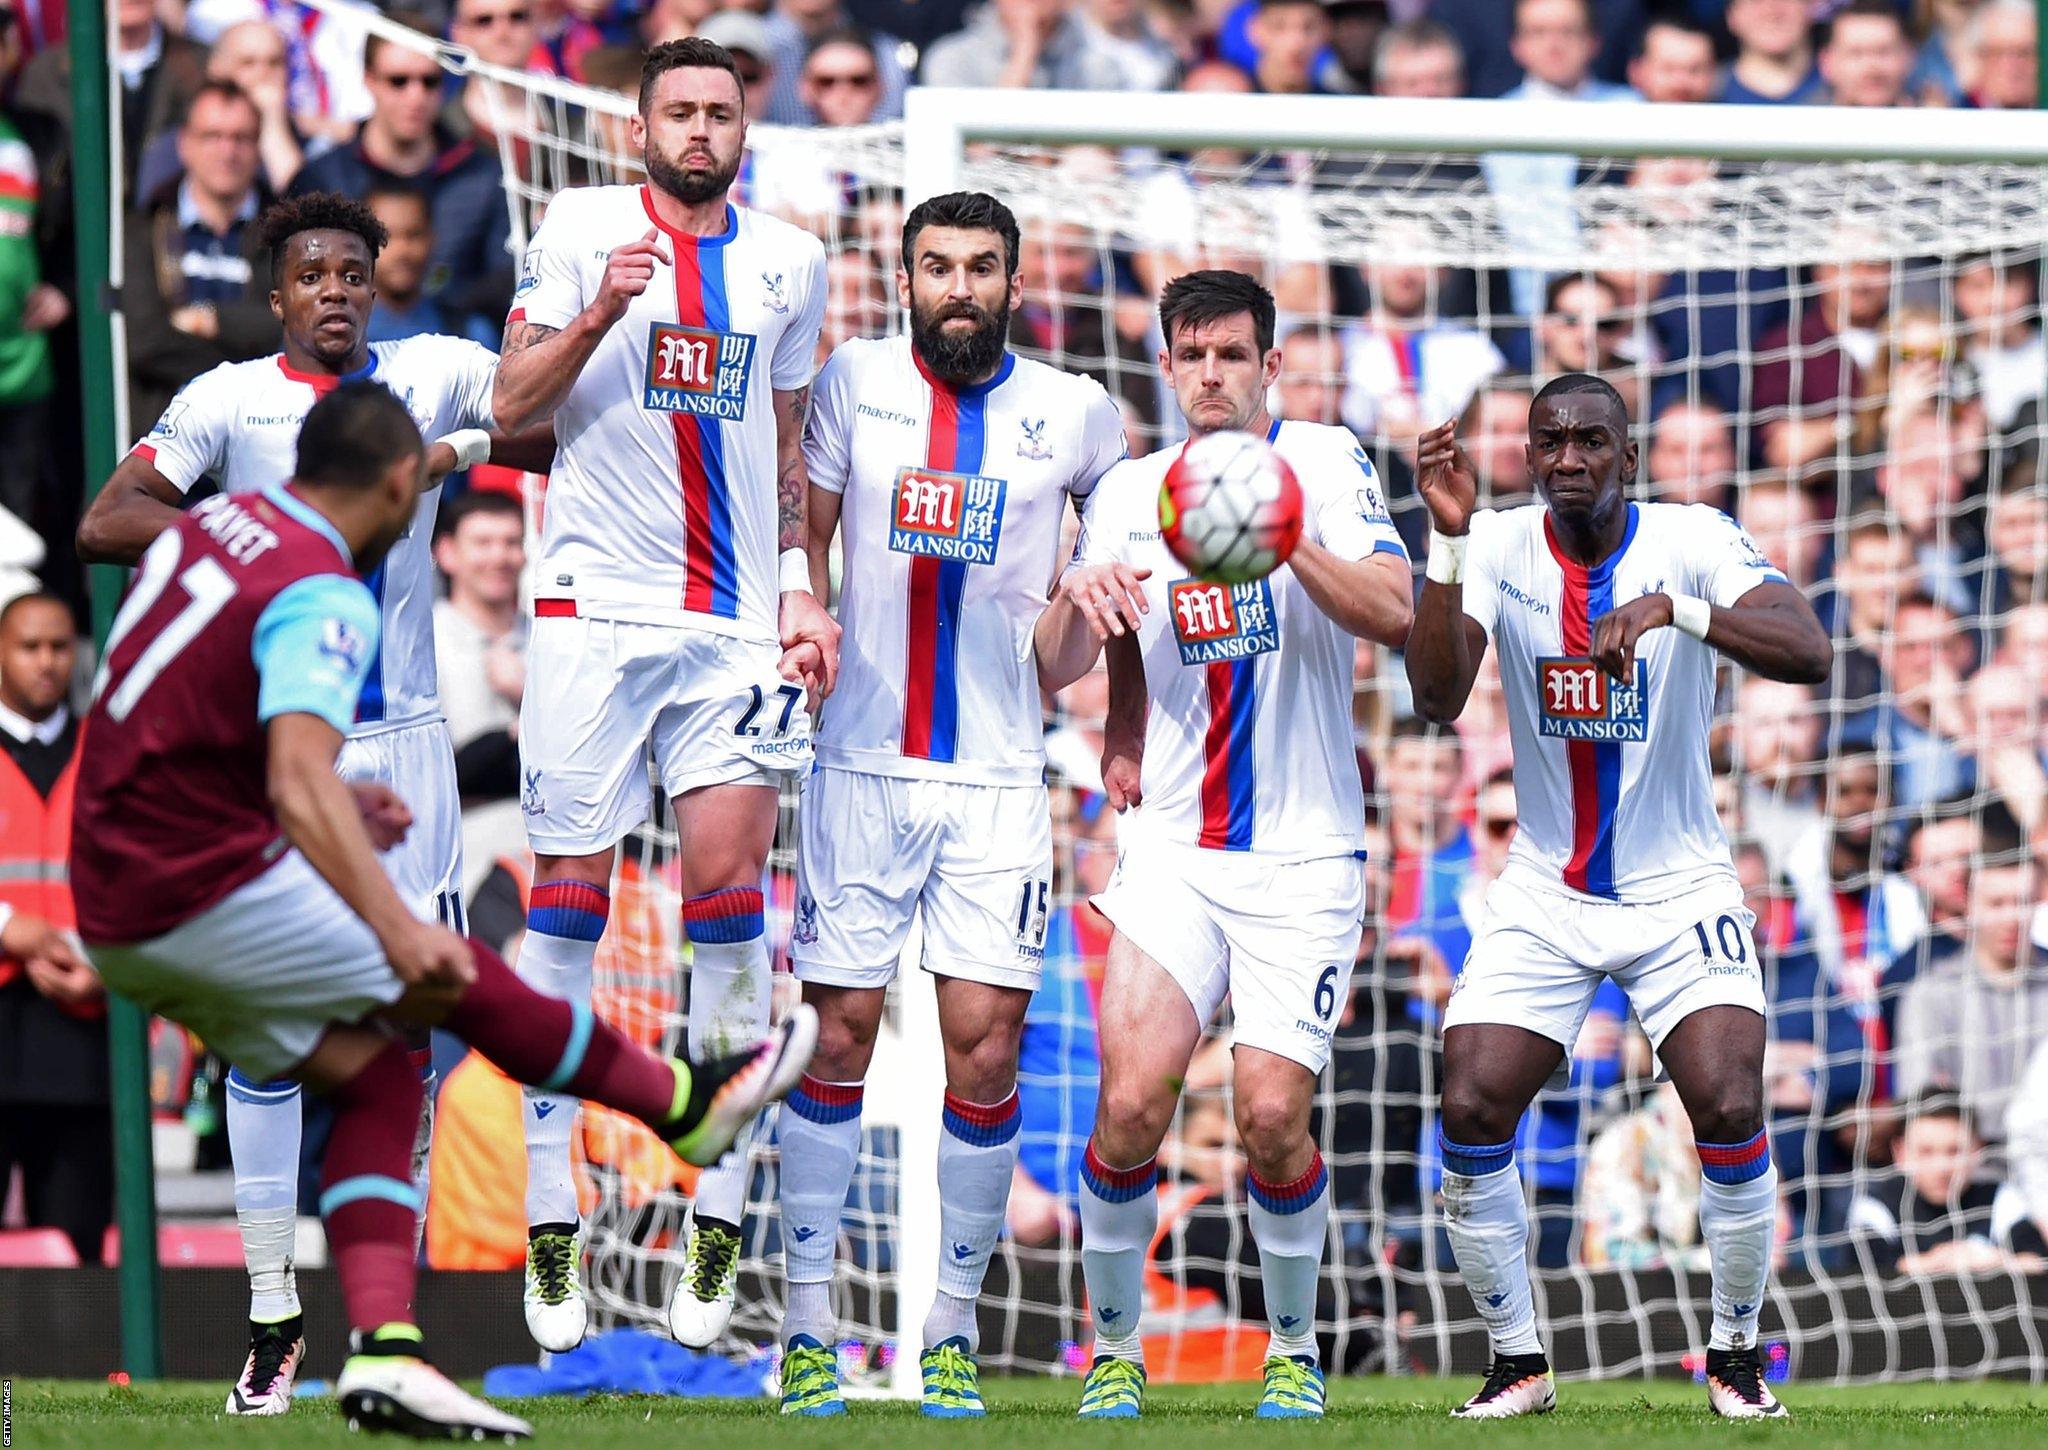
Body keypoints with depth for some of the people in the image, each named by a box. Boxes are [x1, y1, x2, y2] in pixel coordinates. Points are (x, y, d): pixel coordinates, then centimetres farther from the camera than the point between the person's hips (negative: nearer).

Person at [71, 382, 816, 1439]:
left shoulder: (209, 525, 9)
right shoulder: (323, 596, -19)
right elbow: (299, 787, -33)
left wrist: (331, 800, 31)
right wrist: (394, 927, -42)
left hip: (112, 906, 9)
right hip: (211, 900, -9)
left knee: (377, 1080, 9)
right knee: (463, 978, 7)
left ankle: (382, 1351, -5)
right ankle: (689, 1105, 26)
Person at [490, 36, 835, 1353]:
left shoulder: (789, 261, 11)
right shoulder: (584, 230, 1)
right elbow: (513, 409, -3)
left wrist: (801, 591, 12)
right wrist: (595, 318, -19)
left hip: (737, 623, 2)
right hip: (596, 604, -2)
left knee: (729, 878, -9)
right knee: (569, 894, -2)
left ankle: (720, 1221, -3)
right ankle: (551, 1224, 3)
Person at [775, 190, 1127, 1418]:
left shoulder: (1074, 414, 2)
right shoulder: (855, 384, 3)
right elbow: (804, 530, 13)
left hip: (998, 775, 0)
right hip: (863, 759, 0)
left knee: (985, 1042, -5)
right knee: (841, 1034, 0)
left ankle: (955, 1328, 5)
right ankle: (810, 1325, 5)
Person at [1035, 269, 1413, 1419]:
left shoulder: (1324, 464, -2)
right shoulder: (1130, 494, 7)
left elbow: (1395, 615, -15)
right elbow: (1054, 669, 5)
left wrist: (1288, 540, -32)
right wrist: (1080, 595, -17)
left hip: (1305, 858, -2)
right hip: (1174, 847, 2)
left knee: (1272, 1113, -11)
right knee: (1133, 1099, -14)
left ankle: (1296, 1349, 12)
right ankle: (1115, 1347, 3)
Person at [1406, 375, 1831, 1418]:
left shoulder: (1692, 542, -13)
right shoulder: (1498, 550, -8)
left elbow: (1809, 653, -27)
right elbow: (1437, 698, -21)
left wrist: (1674, 608, -41)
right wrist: (1449, 541, -31)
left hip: (1680, 891, -2)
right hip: (1544, 894, 2)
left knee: (1730, 1109, -17)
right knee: (1470, 1116, -10)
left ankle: (1737, 1351, 6)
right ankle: (1516, 1362, 8)